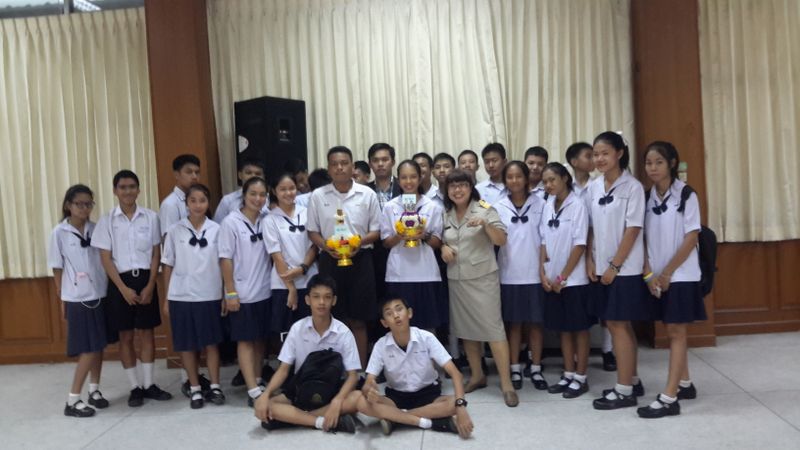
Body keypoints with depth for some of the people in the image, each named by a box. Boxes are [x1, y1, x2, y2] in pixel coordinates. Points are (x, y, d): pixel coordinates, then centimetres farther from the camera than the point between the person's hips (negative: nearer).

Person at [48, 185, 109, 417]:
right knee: (88, 349, -5)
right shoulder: (59, 232, -5)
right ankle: (72, 400, 6)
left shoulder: (96, 229, 4)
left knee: (98, 346, 11)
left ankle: (94, 390, 26)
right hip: (77, 298, -4)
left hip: (100, 295, 4)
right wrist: (61, 300, 0)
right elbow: (57, 268, -1)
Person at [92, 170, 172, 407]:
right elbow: (105, 259, -3)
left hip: (145, 279, 1)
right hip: (120, 281, 0)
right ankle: (135, 387, 16)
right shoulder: (107, 221, -1)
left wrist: (150, 286, -7)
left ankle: (149, 384, 17)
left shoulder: (151, 217, 0)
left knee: (147, 333, 7)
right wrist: (123, 288, -12)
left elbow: (156, 254, 2)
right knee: (125, 336, 5)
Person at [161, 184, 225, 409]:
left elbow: (223, 263, 3)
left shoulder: (216, 229, 0)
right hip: (181, 296, 0)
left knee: (211, 342, 7)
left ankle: (214, 386, 18)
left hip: (209, 295, 0)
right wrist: (166, 299, 3)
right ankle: (195, 389, 20)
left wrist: (226, 294, -1)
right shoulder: (175, 230, 0)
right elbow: (168, 266, 4)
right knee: (187, 345, 7)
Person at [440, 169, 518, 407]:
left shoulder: (485, 209, -4)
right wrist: (443, 247, -2)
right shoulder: (445, 215, 9)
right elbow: (441, 240, 20)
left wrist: (485, 224, -25)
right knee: (466, 328, 12)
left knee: (493, 327, -7)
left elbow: (501, 240, -10)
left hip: (482, 277, -5)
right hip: (456, 279, 5)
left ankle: (506, 383, -2)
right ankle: (477, 375, 26)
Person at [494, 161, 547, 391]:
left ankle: (536, 369, 18)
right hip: (509, 274, 0)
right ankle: (515, 369, 18)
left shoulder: (540, 204, 2)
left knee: (535, 323, 7)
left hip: (534, 273, 0)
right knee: (513, 323, 7)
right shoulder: (498, 207, 3)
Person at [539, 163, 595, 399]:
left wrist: (563, 277, -12)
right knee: (563, 328, 13)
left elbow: (580, 245, -13)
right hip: (552, 279, 6)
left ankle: (581, 378, 14)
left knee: (579, 328, 5)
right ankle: (568, 375, 23)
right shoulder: (547, 207, 7)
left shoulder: (577, 205, -10)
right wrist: (543, 272, -1)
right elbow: (544, 241, 9)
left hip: (573, 279, -6)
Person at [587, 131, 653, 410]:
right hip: (602, 268, 6)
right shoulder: (593, 187, 7)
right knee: (617, 325, 12)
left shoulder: (632, 187, -10)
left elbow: (633, 229, -13)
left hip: (624, 268, -6)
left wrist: (615, 266, -14)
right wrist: (590, 261, 2)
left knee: (618, 326, -4)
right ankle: (632, 381, 25)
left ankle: (624, 390, 5)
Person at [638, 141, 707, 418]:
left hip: (680, 274, -5)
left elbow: (692, 238, -12)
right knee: (672, 331, 13)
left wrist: (667, 273, -13)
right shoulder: (647, 197, 5)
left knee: (676, 332, -5)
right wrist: (649, 274, -5)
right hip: (657, 276, 5)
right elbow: (645, 238, 4)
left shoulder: (686, 195, -9)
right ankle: (684, 384, 27)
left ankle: (669, 398, -5)